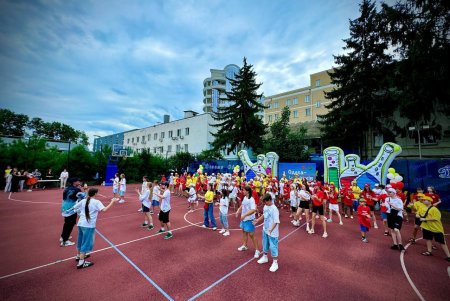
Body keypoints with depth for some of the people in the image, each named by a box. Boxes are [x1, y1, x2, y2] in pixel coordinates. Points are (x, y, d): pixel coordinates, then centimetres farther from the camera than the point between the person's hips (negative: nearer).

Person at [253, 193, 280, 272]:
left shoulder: (274, 209, -26)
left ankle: (275, 263, 24)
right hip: (265, 230, 8)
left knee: (273, 247, 6)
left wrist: (271, 229, -35)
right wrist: (258, 220, 13)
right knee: (265, 244, 24)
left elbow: (276, 221, -26)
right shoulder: (265, 206, -2)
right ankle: (265, 257, 45)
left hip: (272, 232, -8)